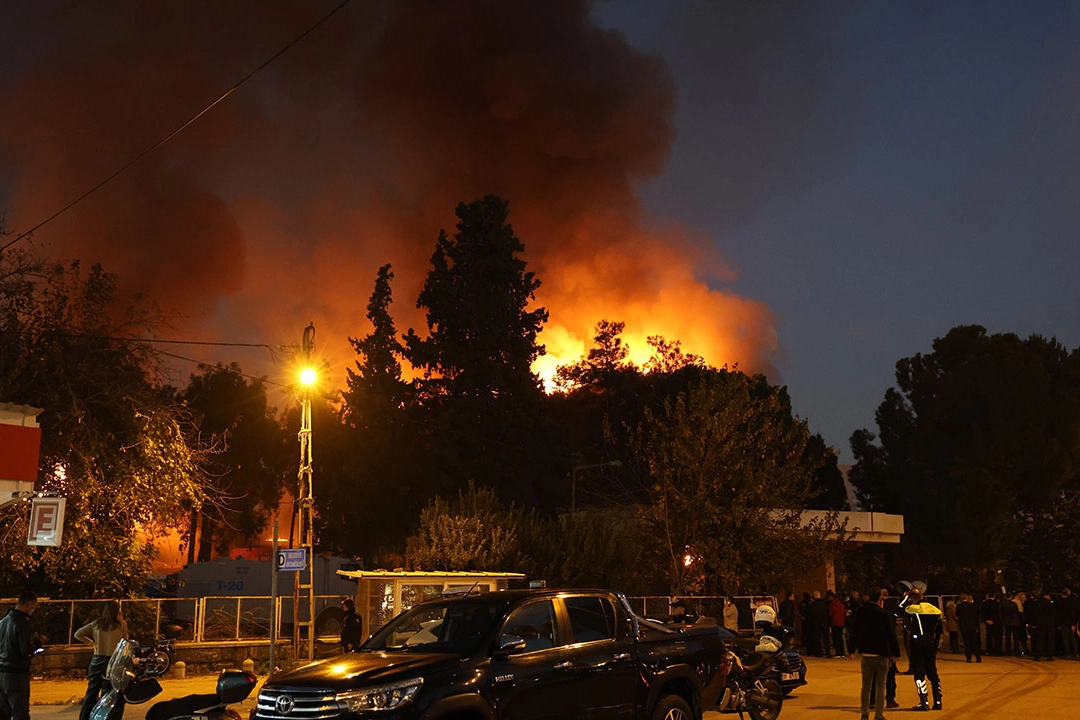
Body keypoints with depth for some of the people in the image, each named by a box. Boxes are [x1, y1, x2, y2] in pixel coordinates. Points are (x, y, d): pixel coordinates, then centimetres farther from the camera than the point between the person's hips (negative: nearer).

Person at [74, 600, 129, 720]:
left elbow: (78, 634, 6)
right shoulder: (121, 624, -5)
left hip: (96, 660, 4)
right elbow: (125, 640, 9)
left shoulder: (96, 624, 5)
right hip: (112, 661, -4)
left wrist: (91, 642, 14)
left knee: (91, 692, 11)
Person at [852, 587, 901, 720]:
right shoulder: (884, 614, -12)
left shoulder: (860, 612, 2)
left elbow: (854, 631, 9)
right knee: (880, 685, 3)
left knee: (866, 685, 13)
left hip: (865, 653, 4)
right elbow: (892, 635, -9)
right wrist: (895, 653, -2)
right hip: (881, 654, -4)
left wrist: (852, 648, 17)